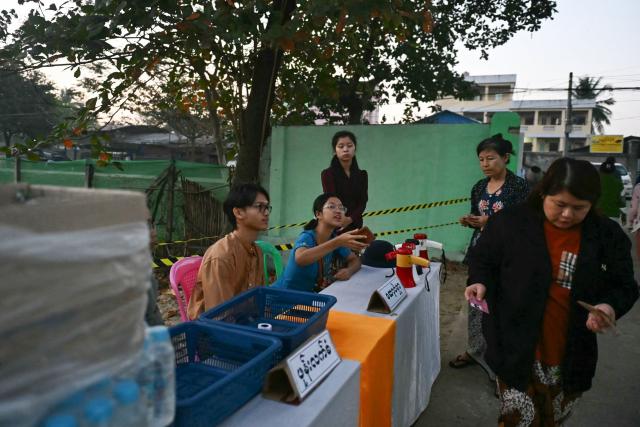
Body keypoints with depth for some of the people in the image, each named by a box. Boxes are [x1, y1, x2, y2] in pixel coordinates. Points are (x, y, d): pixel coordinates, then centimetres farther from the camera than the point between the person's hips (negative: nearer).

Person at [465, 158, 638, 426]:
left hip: (571, 358, 3)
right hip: (518, 351, -3)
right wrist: (480, 282, -16)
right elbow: (483, 260, 3)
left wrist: (610, 306, -16)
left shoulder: (608, 236, -3)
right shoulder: (510, 223, -9)